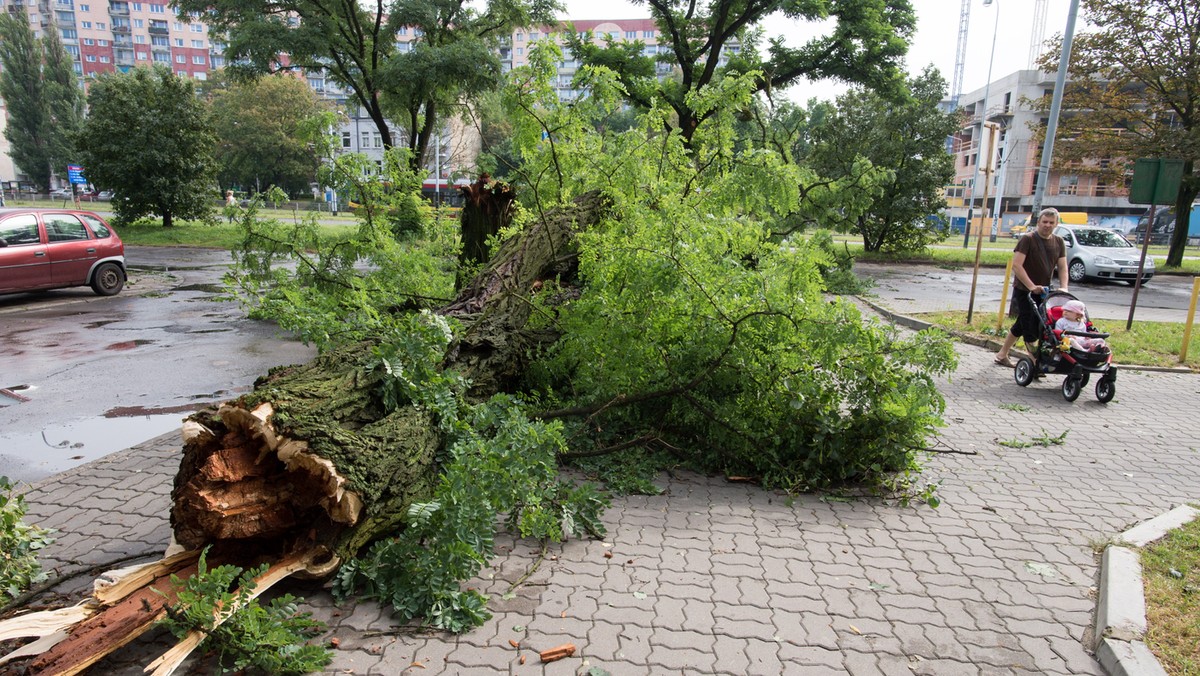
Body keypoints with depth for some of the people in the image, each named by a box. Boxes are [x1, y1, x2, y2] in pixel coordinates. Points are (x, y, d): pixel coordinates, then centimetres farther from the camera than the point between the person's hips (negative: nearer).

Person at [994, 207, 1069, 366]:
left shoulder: (1059, 242, 8)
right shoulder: (1028, 239, -11)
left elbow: (1062, 267, 6)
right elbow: (1016, 265, -18)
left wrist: (1063, 287, -11)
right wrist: (1032, 286, -25)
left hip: (1042, 292, 6)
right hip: (1024, 291, -6)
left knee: (1022, 325, 13)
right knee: (1030, 329, -7)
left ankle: (1002, 355, 25)